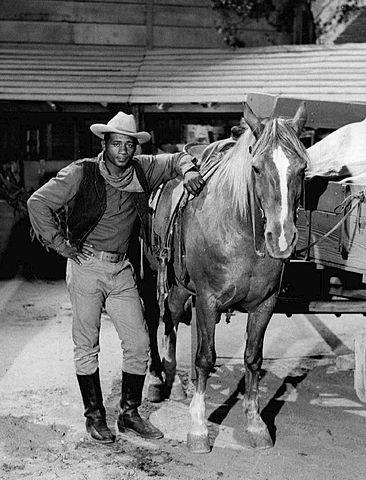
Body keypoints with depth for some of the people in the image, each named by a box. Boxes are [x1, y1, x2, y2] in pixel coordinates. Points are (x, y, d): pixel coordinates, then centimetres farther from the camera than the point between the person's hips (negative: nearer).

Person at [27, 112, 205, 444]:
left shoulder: (142, 170, 4)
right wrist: (62, 244, -9)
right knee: (87, 345, 5)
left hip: (122, 269, 4)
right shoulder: (81, 174, -9)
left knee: (139, 343, 3)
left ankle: (130, 413, 18)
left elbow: (177, 159, 19)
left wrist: (189, 171, -4)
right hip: (86, 265, -4)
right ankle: (95, 416, 19)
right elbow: (38, 203, -9)